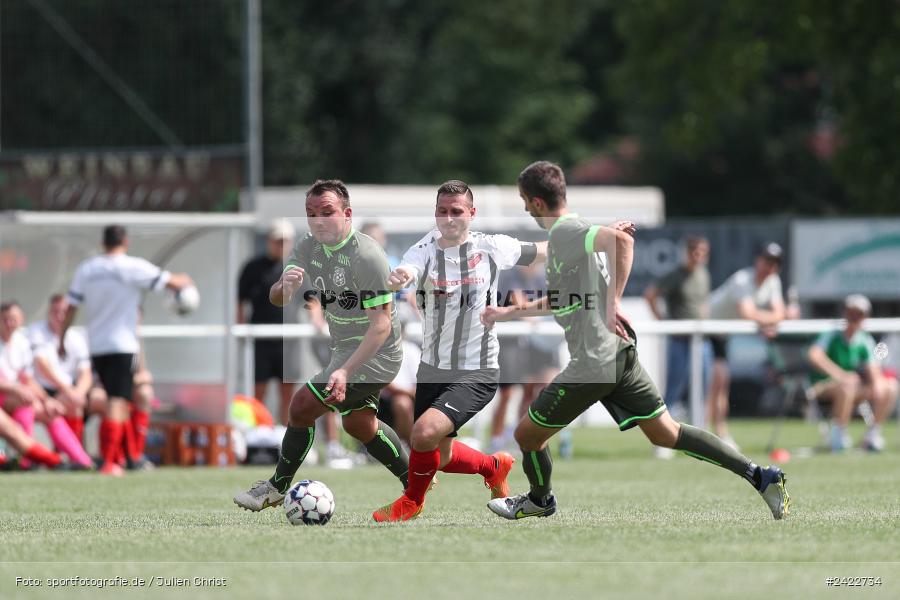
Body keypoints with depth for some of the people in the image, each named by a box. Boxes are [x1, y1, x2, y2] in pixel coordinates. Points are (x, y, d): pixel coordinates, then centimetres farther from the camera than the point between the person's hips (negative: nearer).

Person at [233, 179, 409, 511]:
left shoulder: (367, 256, -26)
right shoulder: (308, 248, -1)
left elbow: (381, 324, -26)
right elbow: (276, 298, -6)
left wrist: (346, 371, -32)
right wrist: (285, 286, -32)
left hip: (375, 355, -9)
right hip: (345, 347, 9)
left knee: (303, 405, -11)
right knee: (358, 424, 21)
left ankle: (277, 487, 6)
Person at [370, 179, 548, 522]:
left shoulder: (491, 248, -8)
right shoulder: (425, 251, -10)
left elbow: (541, 252, 8)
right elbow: (407, 271, -33)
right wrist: (398, 278, -57)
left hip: (477, 374, -3)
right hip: (433, 369, 3)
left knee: (425, 433, -24)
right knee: (441, 457, 15)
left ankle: (413, 501, 4)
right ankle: (494, 467, 48)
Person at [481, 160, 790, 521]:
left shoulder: (564, 232, -13)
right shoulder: (572, 231, 17)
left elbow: (621, 238, -32)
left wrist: (613, 301, -25)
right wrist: (506, 313, 34)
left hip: (593, 362, -10)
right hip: (620, 355, 10)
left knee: (527, 435, 9)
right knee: (666, 433, 10)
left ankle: (539, 501, 33)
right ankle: (761, 477, 1)